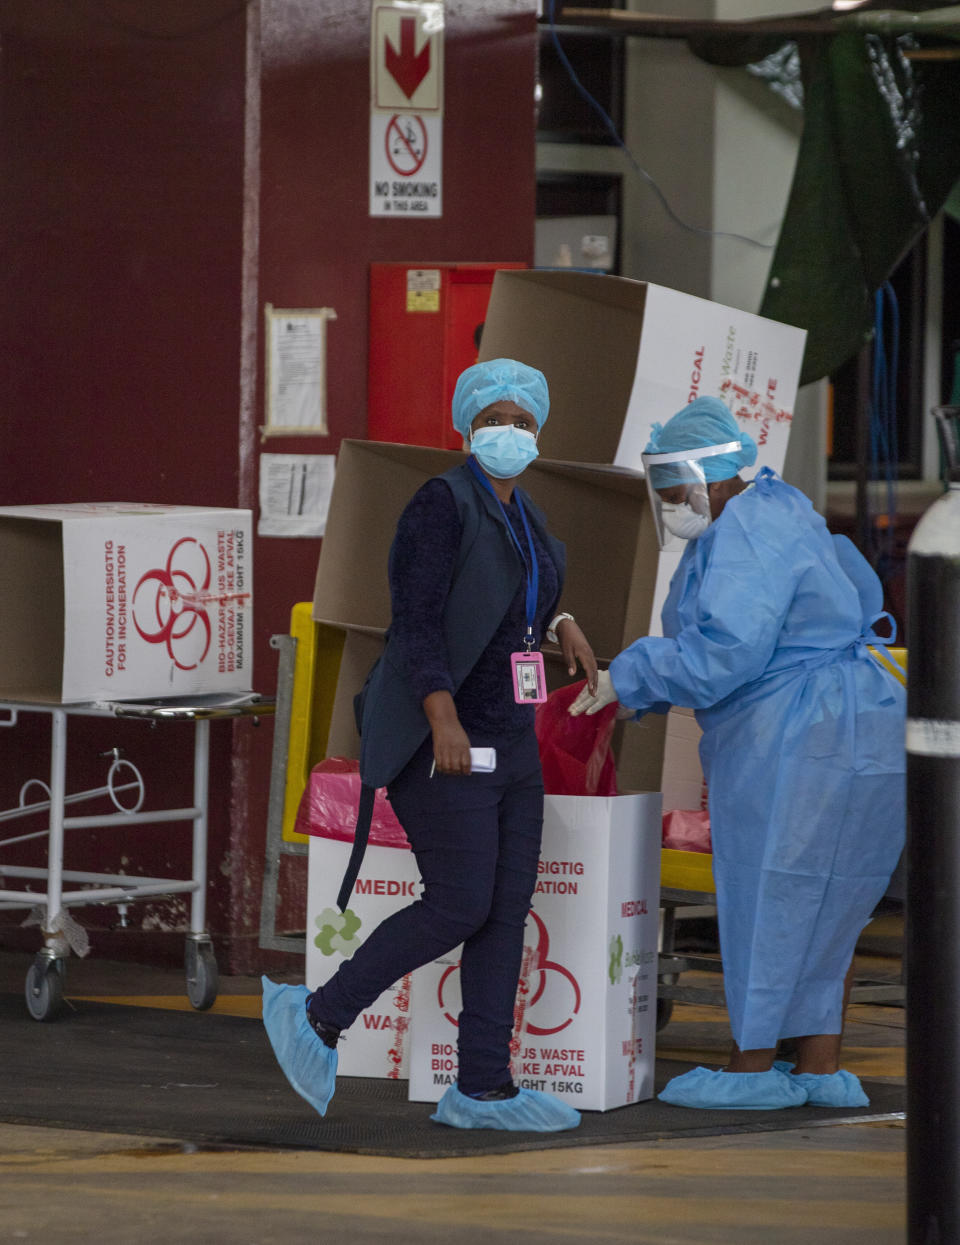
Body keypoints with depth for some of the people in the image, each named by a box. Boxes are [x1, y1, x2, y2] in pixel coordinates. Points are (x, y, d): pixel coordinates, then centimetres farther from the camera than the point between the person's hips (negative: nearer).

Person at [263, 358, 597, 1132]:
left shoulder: (520, 519, 15)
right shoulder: (443, 503, -11)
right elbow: (417, 617, -19)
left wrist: (560, 626, 12)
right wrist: (444, 721, -29)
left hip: (505, 741, 9)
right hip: (439, 739, -9)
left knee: (508, 910, 2)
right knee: (460, 907, -14)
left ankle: (483, 1088, 3)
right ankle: (320, 1017, -1)